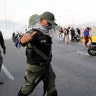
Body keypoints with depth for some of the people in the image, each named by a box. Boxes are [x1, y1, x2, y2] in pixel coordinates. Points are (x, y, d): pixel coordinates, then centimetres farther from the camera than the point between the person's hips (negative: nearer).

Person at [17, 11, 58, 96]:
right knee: (28, 88, 12)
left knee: (52, 89, 13)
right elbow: (23, 41, -44)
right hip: (35, 66, -7)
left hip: (47, 66, 7)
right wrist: (25, 39, -66)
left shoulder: (46, 33, 4)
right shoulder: (33, 32, -22)